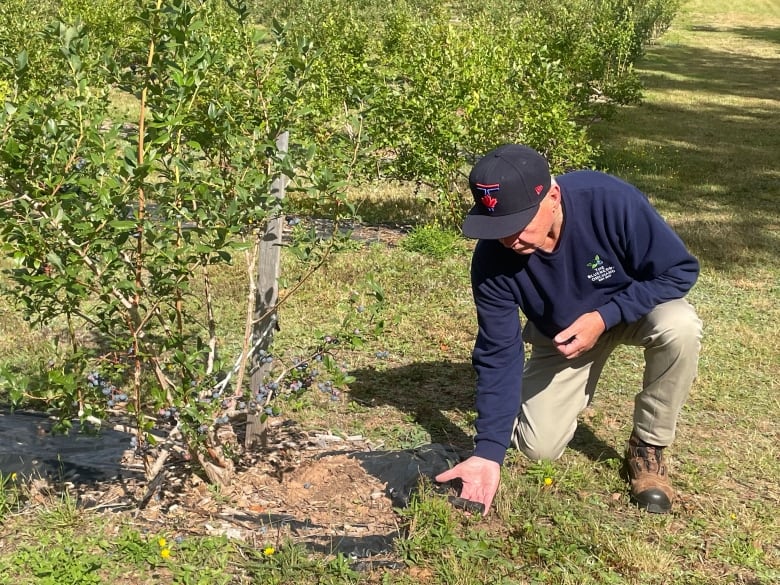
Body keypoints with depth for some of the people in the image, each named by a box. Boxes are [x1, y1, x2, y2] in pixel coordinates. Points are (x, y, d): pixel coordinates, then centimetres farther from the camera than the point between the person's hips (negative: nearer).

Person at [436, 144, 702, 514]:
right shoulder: (492, 260, -29)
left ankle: (648, 448, -10)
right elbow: (498, 355, -22)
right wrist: (488, 451, -28)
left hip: (635, 307, -1)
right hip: (560, 335, 2)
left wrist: (604, 316, -35)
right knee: (539, 448, -7)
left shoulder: (611, 202, -37)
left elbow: (680, 270, -25)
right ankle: (577, 386, 28)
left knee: (680, 328, -35)